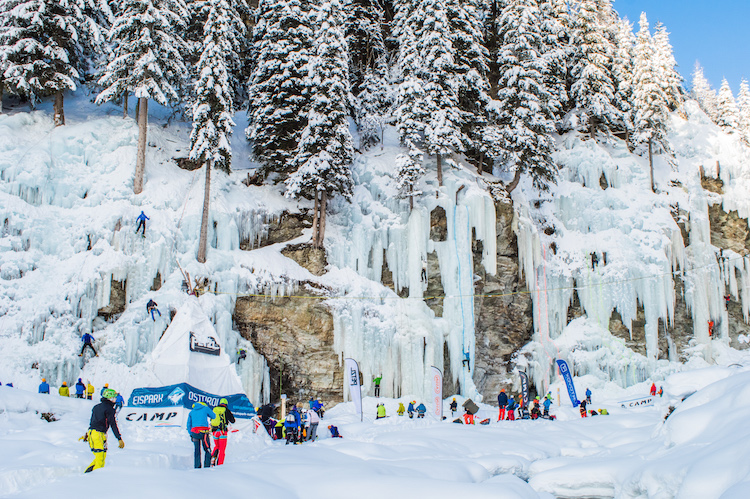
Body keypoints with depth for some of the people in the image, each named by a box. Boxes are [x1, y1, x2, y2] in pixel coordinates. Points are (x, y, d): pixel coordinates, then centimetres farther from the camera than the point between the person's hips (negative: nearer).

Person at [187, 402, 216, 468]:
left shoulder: (191, 412, 21)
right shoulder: (205, 408, 12)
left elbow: (188, 425, 19)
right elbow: (214, 416, 24)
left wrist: (191, 435, 24)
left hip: (194, 432, 4)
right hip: (203, 432, -4)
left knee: (197, 450, 12)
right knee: (207, 450, 4)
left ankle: (197, 467, 8)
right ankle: (207, 466, -5)